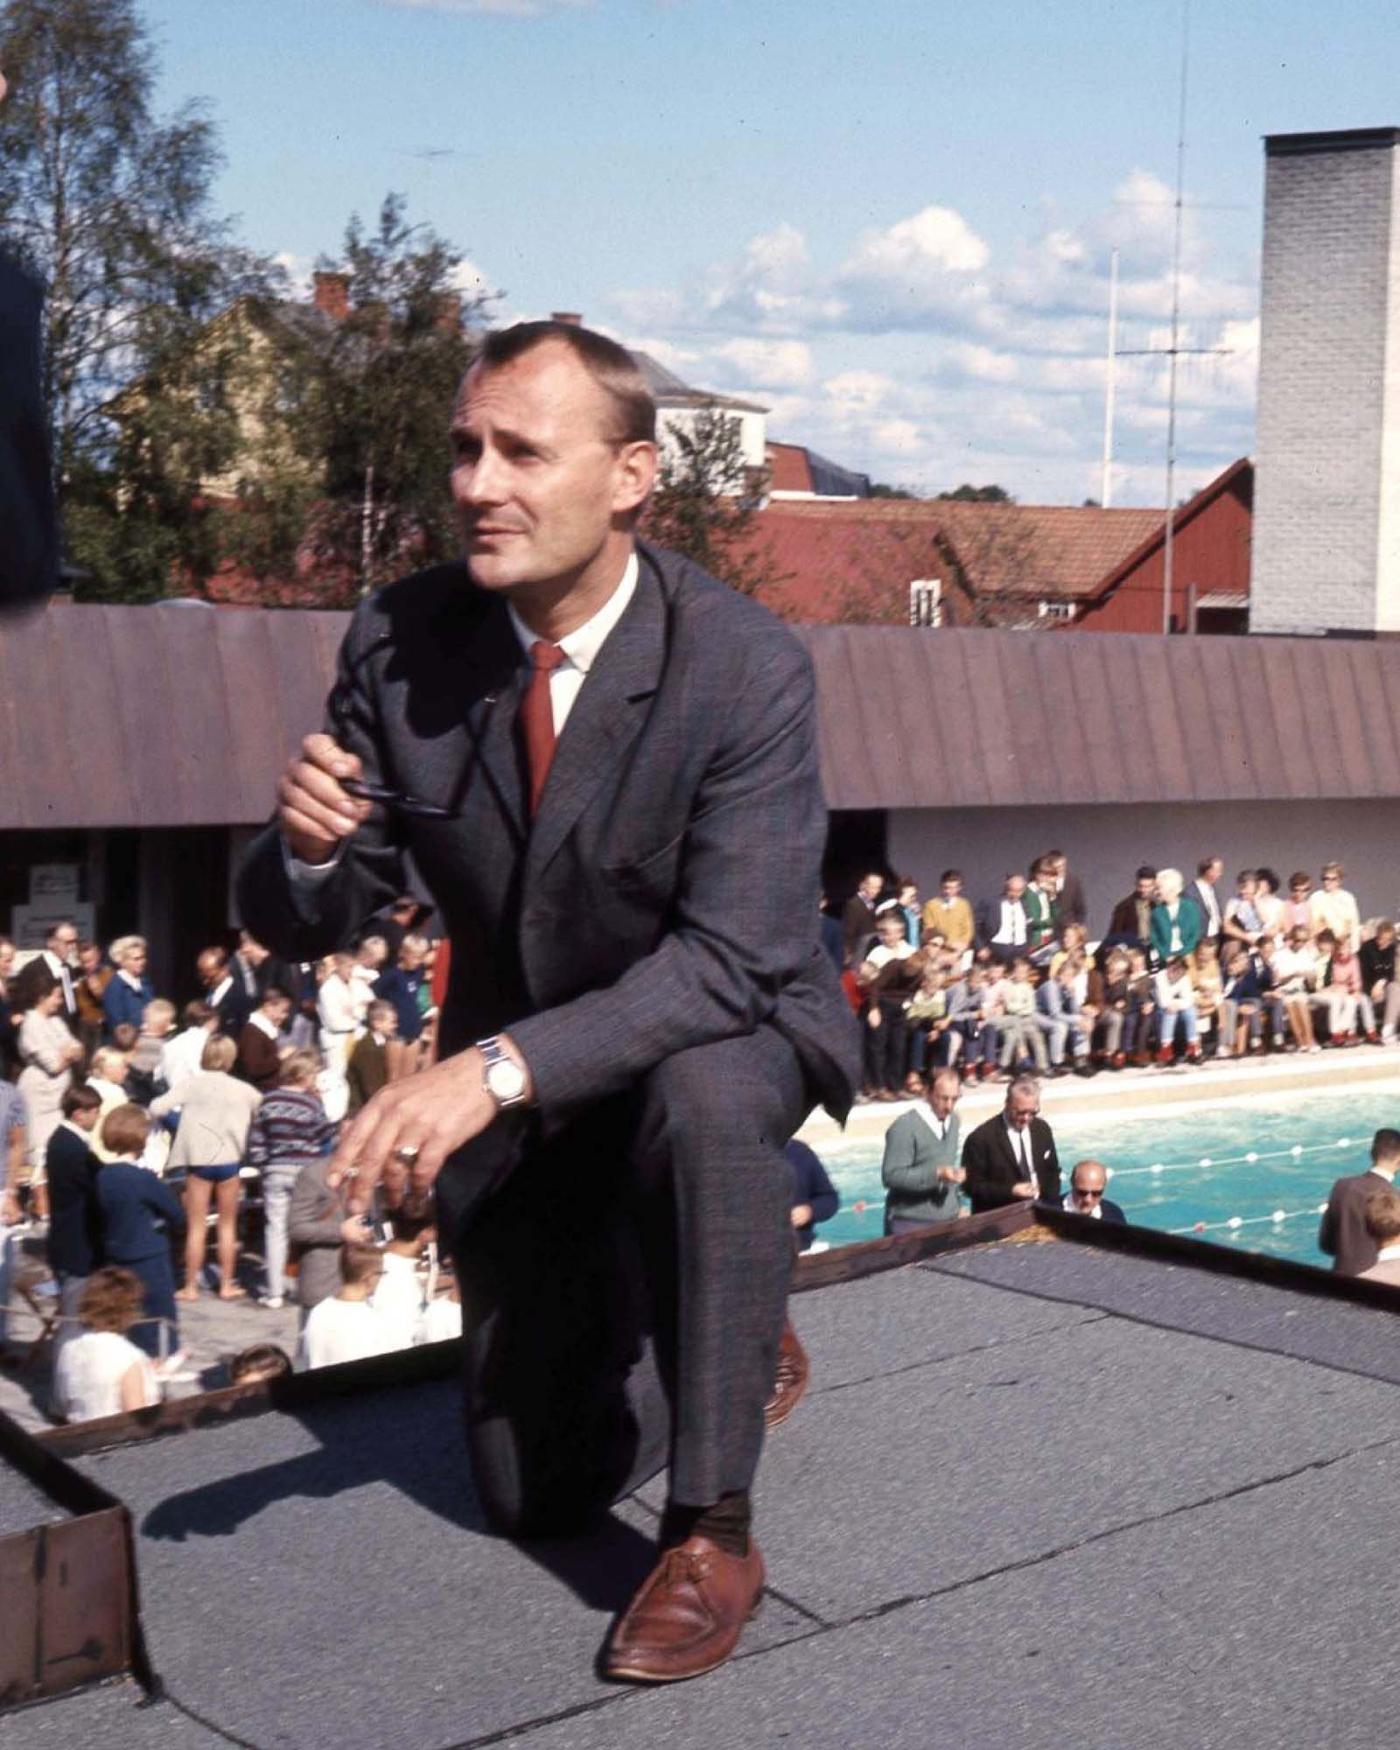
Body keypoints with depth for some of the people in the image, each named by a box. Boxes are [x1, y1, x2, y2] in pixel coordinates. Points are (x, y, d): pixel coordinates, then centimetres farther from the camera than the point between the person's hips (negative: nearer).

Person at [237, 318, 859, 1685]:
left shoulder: (745, 667, -25)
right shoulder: (398, 642, -14)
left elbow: (730, 961, -32)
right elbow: (300, 926, -9)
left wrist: (499, 1067, -44)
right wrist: (307, 848, -34)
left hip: (726, 1036, -3)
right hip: (508, 1085, 4)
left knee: (702, 1098, -41)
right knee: (536, 1495, 9)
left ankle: (711, 1530, -23)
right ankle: (676, 1315, 42)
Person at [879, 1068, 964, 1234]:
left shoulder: (952, 1119, 9)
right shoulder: (905, 1127, -15)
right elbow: (891, 1176, -19)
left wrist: (956, 1206, 15)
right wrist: (936, 1175, -26)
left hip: (948, 1221, 7)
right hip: (911, 1225, -7)